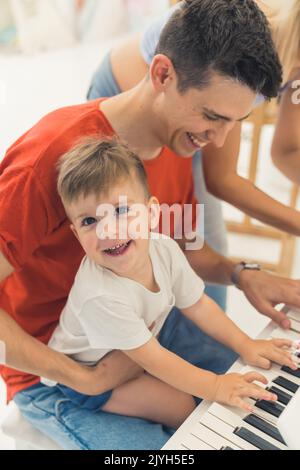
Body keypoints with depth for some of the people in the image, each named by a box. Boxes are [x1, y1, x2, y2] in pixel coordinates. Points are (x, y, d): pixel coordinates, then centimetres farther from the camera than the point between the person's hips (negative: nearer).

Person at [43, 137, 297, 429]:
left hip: (132, 351, 7)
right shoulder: (99, 296, -39)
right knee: (182, 404, -14)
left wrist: (245, 345, -7)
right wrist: (214, 386, -29)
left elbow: (197, 305, -6)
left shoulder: (165, 250, -21)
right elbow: (150, 358, -30)